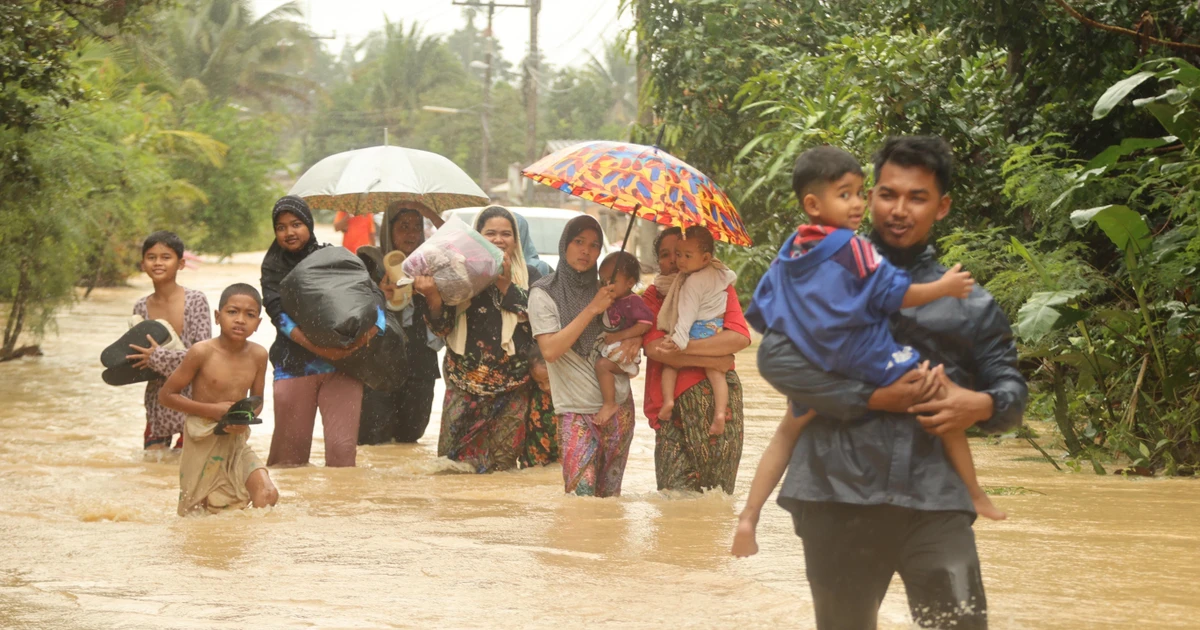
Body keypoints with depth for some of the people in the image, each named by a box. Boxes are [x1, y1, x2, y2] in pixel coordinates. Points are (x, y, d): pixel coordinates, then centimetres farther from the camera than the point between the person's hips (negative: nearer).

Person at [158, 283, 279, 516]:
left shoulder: (258, 355, -2)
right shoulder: (202, 352, -14)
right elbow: (166, 394, -8)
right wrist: (212, 410, -17)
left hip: (237, 443, 3)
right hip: (203, 443, -3)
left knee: (267, 495, -17)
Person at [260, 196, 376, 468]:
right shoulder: (273, 266, 9)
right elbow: (278, 313, -4)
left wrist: (372, 326, -19)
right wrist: (315, 346, -20)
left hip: (341, 365, 0)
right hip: (294, 364, 0)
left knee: (342, 448, -9)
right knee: (291, 448, 3)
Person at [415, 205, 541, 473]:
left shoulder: (528, 277, 8)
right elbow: (442, 328, 1)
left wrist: (505, 284, -14)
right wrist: (433, 296, -17)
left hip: (512, 387, 0)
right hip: (465, 385, 0)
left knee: (502, 463, 1)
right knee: (457, 460, -5)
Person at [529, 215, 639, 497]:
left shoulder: (605, 291, 10)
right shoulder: (544, 294, -4)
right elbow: (550, 350, -16)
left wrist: (635, 338, 0)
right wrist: (592, 310, -17)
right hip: (576, 411, -5)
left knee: (610, 495, 7)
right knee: (581, 496, -13)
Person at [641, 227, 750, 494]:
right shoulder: (653, 296, 12)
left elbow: (740, 337, -8)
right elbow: (654, 347, -6)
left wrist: (686, 347, -17)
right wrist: (712, 361, -11)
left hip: (717, 392, 0)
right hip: (674, 405, 0)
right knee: (676, 492, -11)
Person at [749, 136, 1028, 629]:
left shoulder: (969, 303, 14)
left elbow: (1012, 390, 15)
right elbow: (778, 357, -6)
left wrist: (983, 405, -10)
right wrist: (874, 396, -14)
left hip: (935, 500, 1)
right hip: (837, 495, -1)